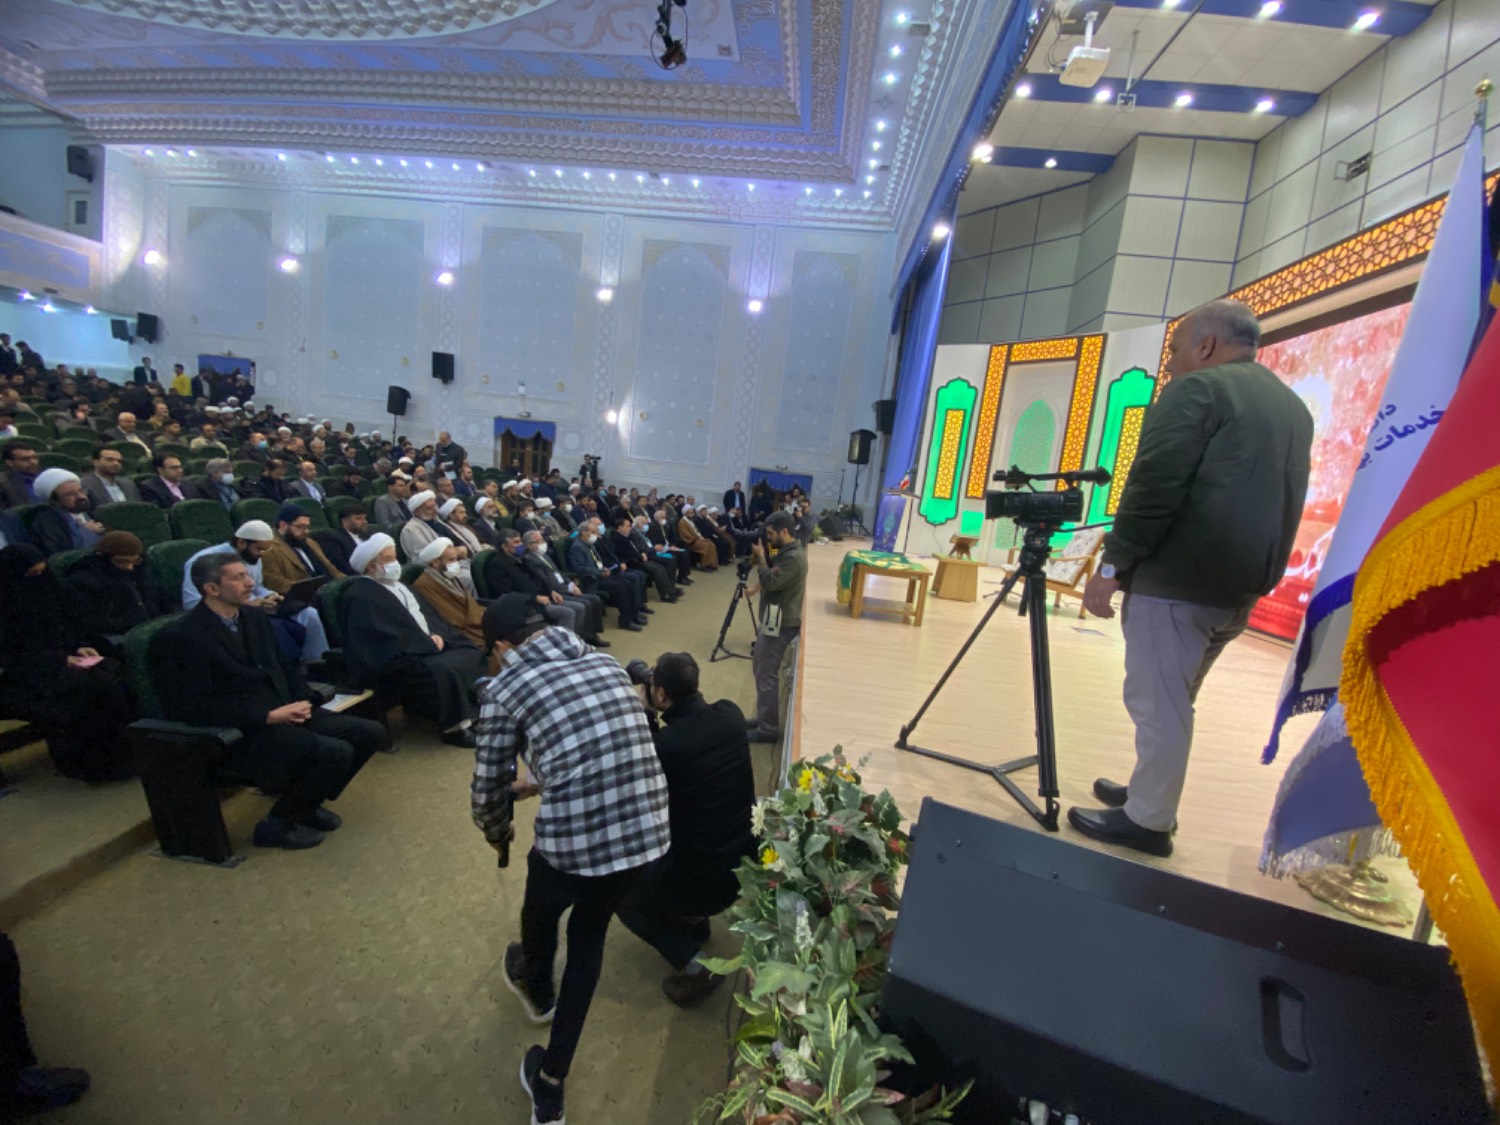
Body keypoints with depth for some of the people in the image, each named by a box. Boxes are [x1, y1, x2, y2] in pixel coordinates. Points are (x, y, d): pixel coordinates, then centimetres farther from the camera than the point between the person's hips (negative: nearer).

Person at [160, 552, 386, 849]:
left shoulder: (253, 617, 11)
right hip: (239, 734, -8)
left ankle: (306, 802, 14)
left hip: (285, 713, 8)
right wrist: (268, 716, -20)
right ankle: (278, 823, 0)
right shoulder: (184, 635, -12)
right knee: (335, 753, -27)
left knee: (371, 733, -5)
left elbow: (285, 666, 18)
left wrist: (302, 701, -2)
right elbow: (194, 708, -16)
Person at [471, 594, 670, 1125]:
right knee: (589, 934, 32)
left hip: (574, 840, -3)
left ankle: (536, 988, 65)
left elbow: (488, 787, 6)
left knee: (540, 912, 34)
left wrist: (498, 834, 29)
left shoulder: (505, 687, -2)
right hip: (648, 831, 4)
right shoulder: (605, 661, 11)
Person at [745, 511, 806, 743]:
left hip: (780, 623, -11)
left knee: (767, 675, -6)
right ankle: (763, 719, 28)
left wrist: (760, 556, -13)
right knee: (762, 670, 17)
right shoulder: (787, 552, 12)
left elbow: (770, 582, -26)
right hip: (774, 619, 11)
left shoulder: (794, 557, -20)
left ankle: (768, 729, 2)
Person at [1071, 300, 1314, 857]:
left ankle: (1146, 821, 6)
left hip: (1178, 580, -9)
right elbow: (1276, 501, 22)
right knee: (1171, 700, 19)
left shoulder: (1196, 389, -6)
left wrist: (1114, 564, -14)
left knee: (1157, 701, -2)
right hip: (1241, 586, 9)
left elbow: (1153, 489, -16)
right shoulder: (1293, 406, 21)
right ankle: (1149, 795, 29)